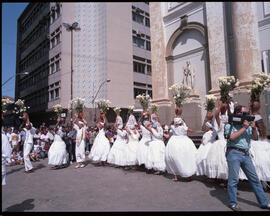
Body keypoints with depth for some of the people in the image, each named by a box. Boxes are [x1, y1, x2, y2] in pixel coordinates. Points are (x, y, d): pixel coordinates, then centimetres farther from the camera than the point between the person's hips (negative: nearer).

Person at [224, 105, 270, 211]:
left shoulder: (247, 124, 15)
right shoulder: (230, 125, -2)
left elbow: (255, 137, 12)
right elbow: (232, 137, -17)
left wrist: (253, 128, -6)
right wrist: (244, 128, -12)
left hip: (246, 154, 6)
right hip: (234, 153, -6)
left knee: (254, 178, 12)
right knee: (233, 179, 0)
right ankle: (233, 203, 13)